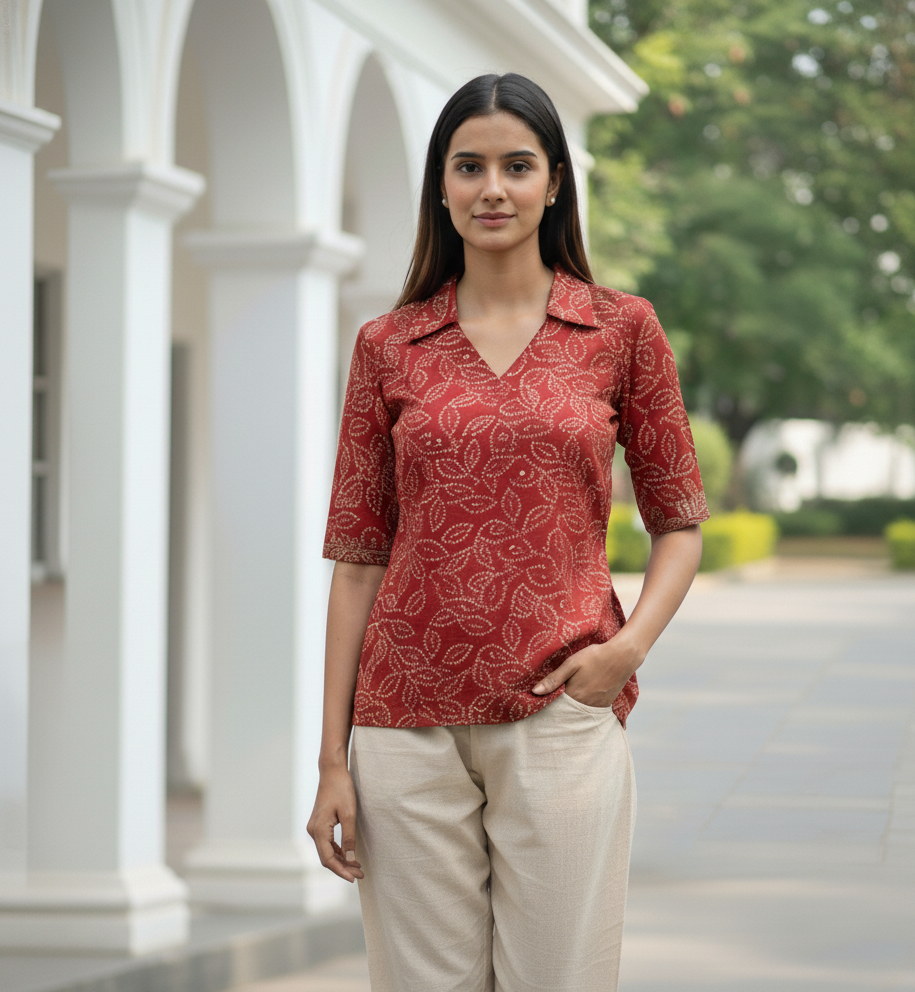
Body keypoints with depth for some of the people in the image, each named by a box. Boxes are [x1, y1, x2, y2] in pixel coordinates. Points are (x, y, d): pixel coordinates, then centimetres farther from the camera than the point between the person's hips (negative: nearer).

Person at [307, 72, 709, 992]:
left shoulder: (623, 329, 5)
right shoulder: (388, 347, 7)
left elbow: (678, 521, 11)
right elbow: (357, 556, 7)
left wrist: (632, 643, -8)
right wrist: (333, 759, 2)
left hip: (560, 714, -1)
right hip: (410, 721, 1)